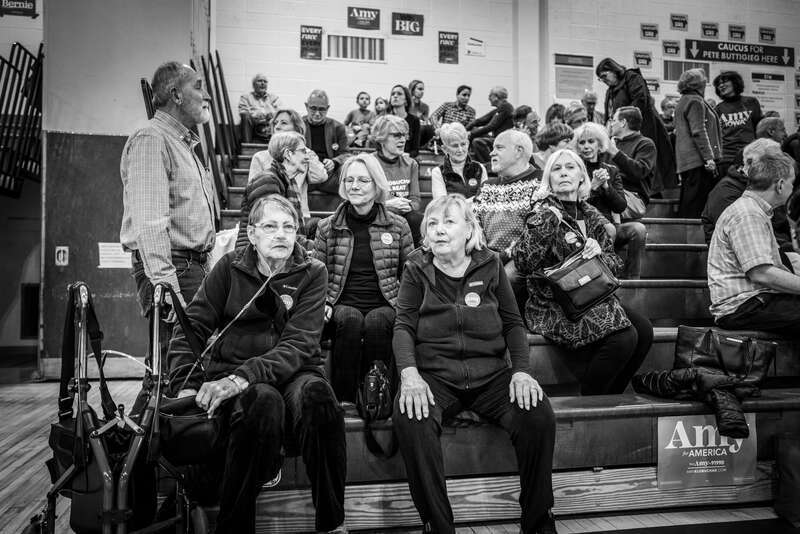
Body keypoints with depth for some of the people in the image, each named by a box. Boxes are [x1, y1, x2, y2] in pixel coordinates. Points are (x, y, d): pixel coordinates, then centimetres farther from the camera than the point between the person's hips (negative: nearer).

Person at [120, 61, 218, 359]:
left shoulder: (186, 145, 24)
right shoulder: (150, 141, -9)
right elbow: (149, 224, -19)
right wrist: (166, 289, -26)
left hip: (196, 267, 9)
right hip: (171, 268, -9)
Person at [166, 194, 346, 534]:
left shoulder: (311, 273, 3)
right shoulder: (230, 267, 8)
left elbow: (299, 345, -10)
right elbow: (192, 327, 5)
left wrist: (241, 378, -25)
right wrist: (187, 386, -13)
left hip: (291, 373, 1)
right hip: (231, 373, 0)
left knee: (316, 393, -35)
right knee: (264, 401, -36)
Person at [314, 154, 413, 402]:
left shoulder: (398, 226, 10)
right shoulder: (327, 227, 11)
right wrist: (323, 304, -3)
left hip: (384, 306, 0)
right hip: (343, 305, 0)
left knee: (375, 322, -34)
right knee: (351, 320, -34)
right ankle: (343, 401, -28)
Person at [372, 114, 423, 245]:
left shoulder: (411, 164, 11)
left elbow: (415, 200, 8)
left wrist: (409, 206, -17)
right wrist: (387, 204, -22)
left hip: (403, 215, 3)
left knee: (417, 219, -28)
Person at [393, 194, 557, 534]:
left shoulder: (489, 266, 11)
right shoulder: (417, 269, 9)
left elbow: (513, 323, 10)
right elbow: (404, 325, 1)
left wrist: (522, 371, -7)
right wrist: (409, 373, -18)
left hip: (491, 374, 2)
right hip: (434, 375, -1)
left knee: (538, 415, -25)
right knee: (409, 418, -33)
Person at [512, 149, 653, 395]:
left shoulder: (591, 215, 12)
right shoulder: (544, 213, -6)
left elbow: (615, 264, 15)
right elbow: (523, 264, -19)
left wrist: (600, 253, -8)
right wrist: (545, 220, -24)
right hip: (553, 308, -7)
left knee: (644, 331, -11)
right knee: (624, 337, -23)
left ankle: (610, 396, 9)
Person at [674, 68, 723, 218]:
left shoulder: (683, 102, 22)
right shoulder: (695, 101, -7)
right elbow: (698, 132, -16)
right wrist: (709, 158, -18)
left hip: (685, 160, 10)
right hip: (698, 160, -10)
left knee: (686, 203, 12)